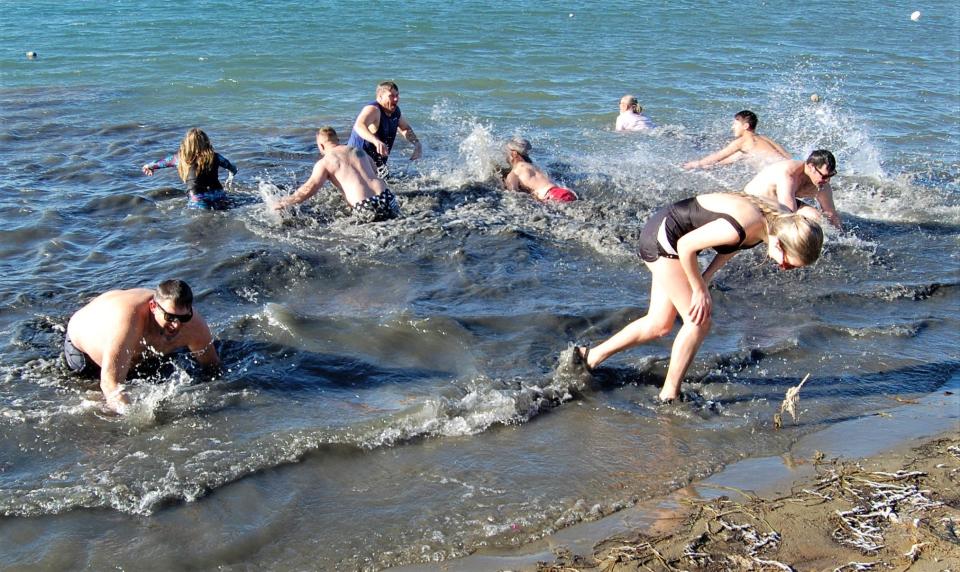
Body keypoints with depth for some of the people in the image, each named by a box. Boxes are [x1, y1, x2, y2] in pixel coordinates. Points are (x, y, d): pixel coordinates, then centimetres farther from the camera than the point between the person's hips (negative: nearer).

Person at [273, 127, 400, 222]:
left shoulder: (324, 162, 4)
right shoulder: (358, 151, 21)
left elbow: (309, 188, -7)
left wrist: (284, 203, 2)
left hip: (365, 209, -5)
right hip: (386, 198, 5)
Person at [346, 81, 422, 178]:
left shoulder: (395, 111, 4)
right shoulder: (373, 110, -23)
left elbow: (405, 129, 25)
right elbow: (359, 126, -44)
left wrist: (416, 143, 7)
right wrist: (376, 141, -61)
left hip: (378, 163, 8)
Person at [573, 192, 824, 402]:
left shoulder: (774, 222, -7)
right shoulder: (743, 226, -34)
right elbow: (686, 246, -25)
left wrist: (704, 279, -2)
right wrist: (700, 291, -14)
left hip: (666, 238, 9)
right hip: (662, 238, -9)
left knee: (659, 324, 13)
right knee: (699, 320, -7)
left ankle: (591, 357, 23)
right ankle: (669, 396, 5)